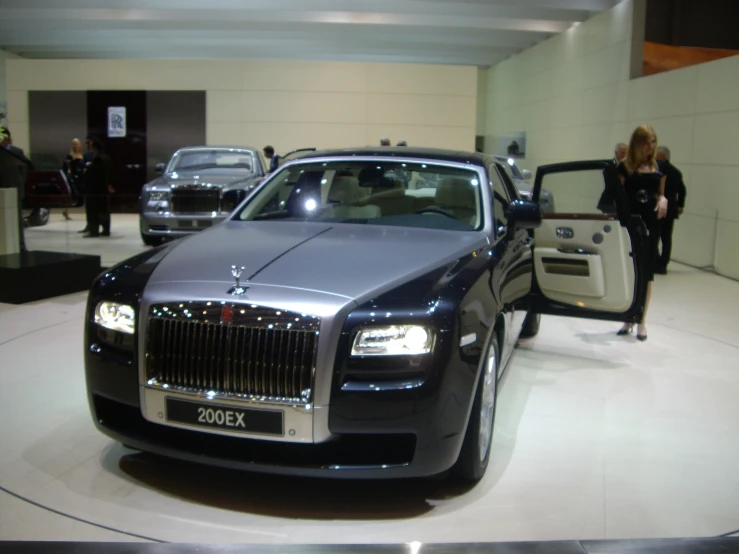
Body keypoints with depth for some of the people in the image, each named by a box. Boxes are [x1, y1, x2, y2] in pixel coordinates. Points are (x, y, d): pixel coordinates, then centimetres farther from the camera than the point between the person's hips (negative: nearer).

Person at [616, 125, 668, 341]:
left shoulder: (659, 167, 8)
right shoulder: (625, 167, -1)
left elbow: (660, 192, 17)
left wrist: (663, 199, -6)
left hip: (651, 224, 2)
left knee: (647, 271, 5)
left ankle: (642, 321, 13)